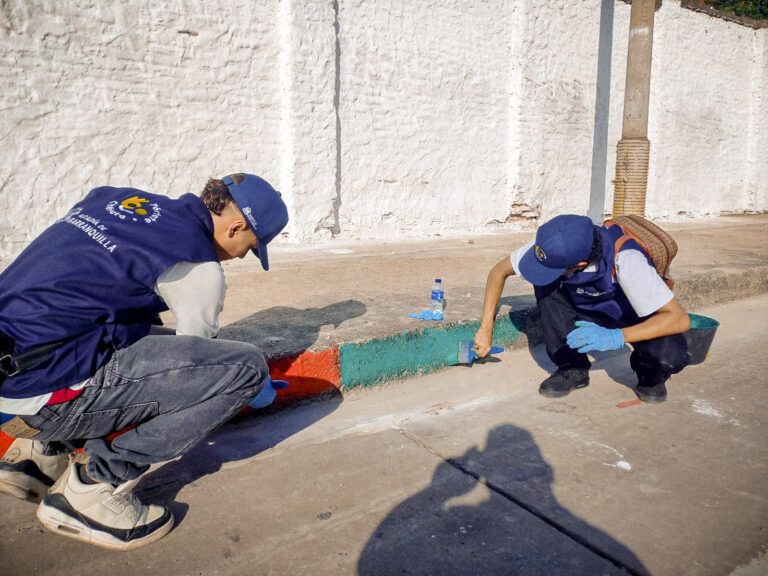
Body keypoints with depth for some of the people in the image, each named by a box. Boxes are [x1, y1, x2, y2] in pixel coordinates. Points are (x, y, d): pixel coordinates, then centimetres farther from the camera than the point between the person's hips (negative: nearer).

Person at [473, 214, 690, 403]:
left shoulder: (626, 261, -39)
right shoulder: (552, 245, -27)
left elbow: (680, 319, -37)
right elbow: (499, 271, -12)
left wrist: (615, 337, -49)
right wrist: (486, 328, -15)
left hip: (637, 318, -4)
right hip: (589, 308, 4)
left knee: (669, 356, -35)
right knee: (544, 284, -25)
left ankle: (650, 375, 3)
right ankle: (572, 368, -9)